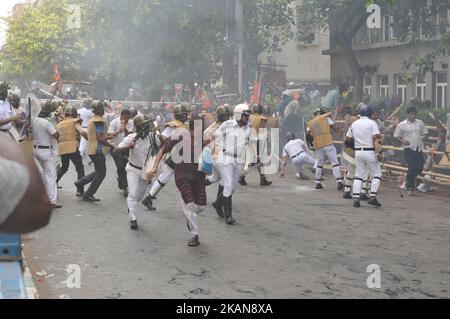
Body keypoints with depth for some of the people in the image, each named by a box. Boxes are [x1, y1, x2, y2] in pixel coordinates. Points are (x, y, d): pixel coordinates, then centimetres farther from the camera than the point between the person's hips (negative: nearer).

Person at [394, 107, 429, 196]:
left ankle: (410, 178, 31)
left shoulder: (420, 123, 12)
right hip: (408, 148, -4)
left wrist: (423, 137, -3)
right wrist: (402, 141, -13)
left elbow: (425, 133, 20)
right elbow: (396, 136, 5)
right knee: (412, 168, -12)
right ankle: (409, 187, -1)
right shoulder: (402, 125, 2)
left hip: (419, 148, 4)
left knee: (419, 168, 1)